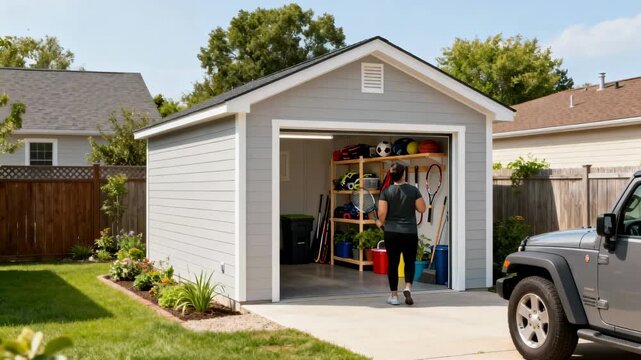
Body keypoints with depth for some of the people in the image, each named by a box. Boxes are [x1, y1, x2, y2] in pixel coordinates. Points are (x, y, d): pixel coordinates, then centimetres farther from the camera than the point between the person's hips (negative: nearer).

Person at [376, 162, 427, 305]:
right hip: (410, 233, 0)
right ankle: (408, 287, -9)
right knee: (410, 262, 13)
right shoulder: (413, 190, -5)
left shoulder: (386, 192, -5)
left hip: (391, 232, 0)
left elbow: (382, 213, -9)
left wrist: (381, 223, 10)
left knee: (393, 263, 7)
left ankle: (394, 296, 10)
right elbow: (422, 209, -4)